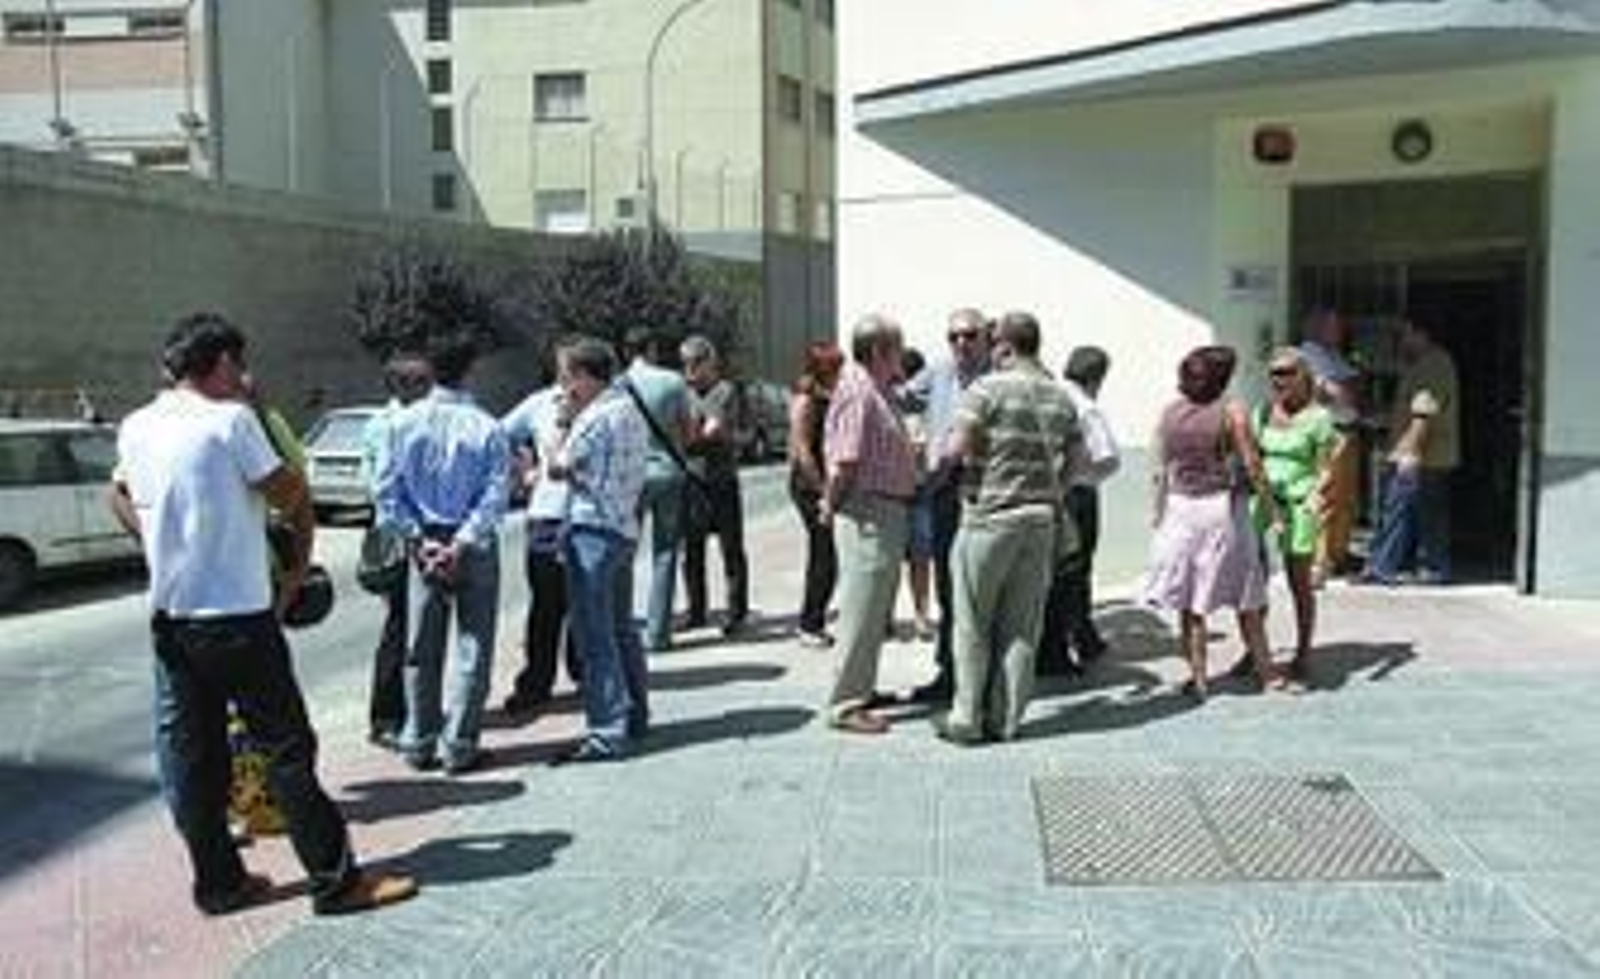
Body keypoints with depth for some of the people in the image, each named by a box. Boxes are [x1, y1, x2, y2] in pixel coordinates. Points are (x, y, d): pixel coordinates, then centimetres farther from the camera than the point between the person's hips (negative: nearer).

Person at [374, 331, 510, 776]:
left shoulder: (404, 422, -4)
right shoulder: (486, 427, -12)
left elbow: (387, 492, -4)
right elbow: (496, 495, -16)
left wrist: (419, 538, -4)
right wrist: (462, 544, -14)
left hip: (424, 544, 3)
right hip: (474, 549, -3)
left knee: (421, 648, 13)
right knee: (473, 647, 6)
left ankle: (419, 743, 21)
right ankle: (458, 747, 8)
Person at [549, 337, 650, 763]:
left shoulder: (596, 416, -15)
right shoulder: (630, 410, 13)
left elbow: (559, 468, -7)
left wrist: (567, 422, 5)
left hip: (594, 529, -10)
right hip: (624, 528, 10)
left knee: (594, 635, -6)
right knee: (621, 627, 18)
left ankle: (608, 731, -5)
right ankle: (634, 715, 28)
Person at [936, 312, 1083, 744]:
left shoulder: (987, 388, -10)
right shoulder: (1060, 396, 9)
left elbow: (957, 448, -16)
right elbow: (1076, 456, 13)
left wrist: (947, 445, 6)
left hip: (989, 516, -5)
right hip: (1041, 518, 5)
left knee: (974, 625, 4)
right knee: (1021, 626, 9)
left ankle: (967, 719, 8)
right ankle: (1005, 719, 14)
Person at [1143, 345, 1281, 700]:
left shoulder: (1169, 414, 3)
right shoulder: (1232, 411, -7)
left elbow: (1161, 473, 6)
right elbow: (1252, 468, -7)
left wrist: (1159, 514, 15)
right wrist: (1271, 512, 0)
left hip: (1180, 509, 3)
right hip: (1222, 508, -3)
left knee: (1189, 602, 7)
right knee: (1246, 601, 8)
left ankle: (1198, 679, 10)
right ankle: (1266, 673, 15)